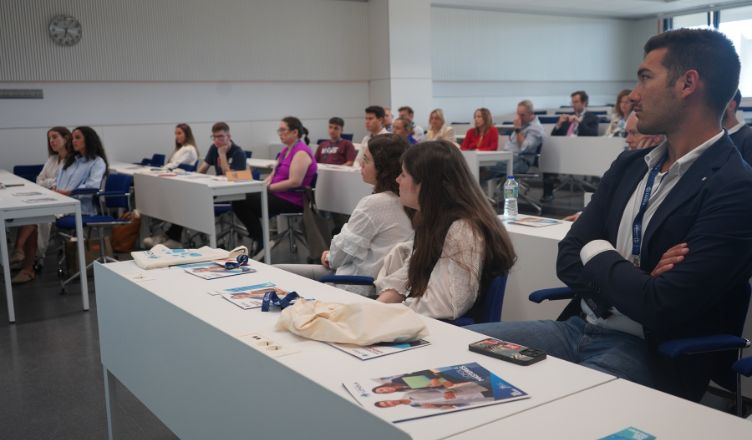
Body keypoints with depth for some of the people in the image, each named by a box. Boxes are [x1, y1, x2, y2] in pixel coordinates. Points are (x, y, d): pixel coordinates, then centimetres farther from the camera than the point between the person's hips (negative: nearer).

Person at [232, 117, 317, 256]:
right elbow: (274, 174, 18)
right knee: (239, 201, -5)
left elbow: (295, 182, -23)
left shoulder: (301, 152, -14)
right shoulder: (286, 150, 15)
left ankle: (262, 243, -2)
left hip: (291, 200, -9)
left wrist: (268, 187, -17)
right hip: (278, 195, 9)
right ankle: (260, 240, 1)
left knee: (242, 201, -15)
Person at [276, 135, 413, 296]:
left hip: (358, 287, -9)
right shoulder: (403, 203, 4)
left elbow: (344, 248, -12)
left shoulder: (374, 204, -24)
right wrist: (333, 256, 7)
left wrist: (330, 257, 9)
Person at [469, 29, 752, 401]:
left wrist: (597, 255, -6)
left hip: (649, 356, -7)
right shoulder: (629, 165, 9)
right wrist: (631, 280, -14)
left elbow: (659, 307, -23)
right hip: (578, 329, 7)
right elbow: (568, 258, 5)